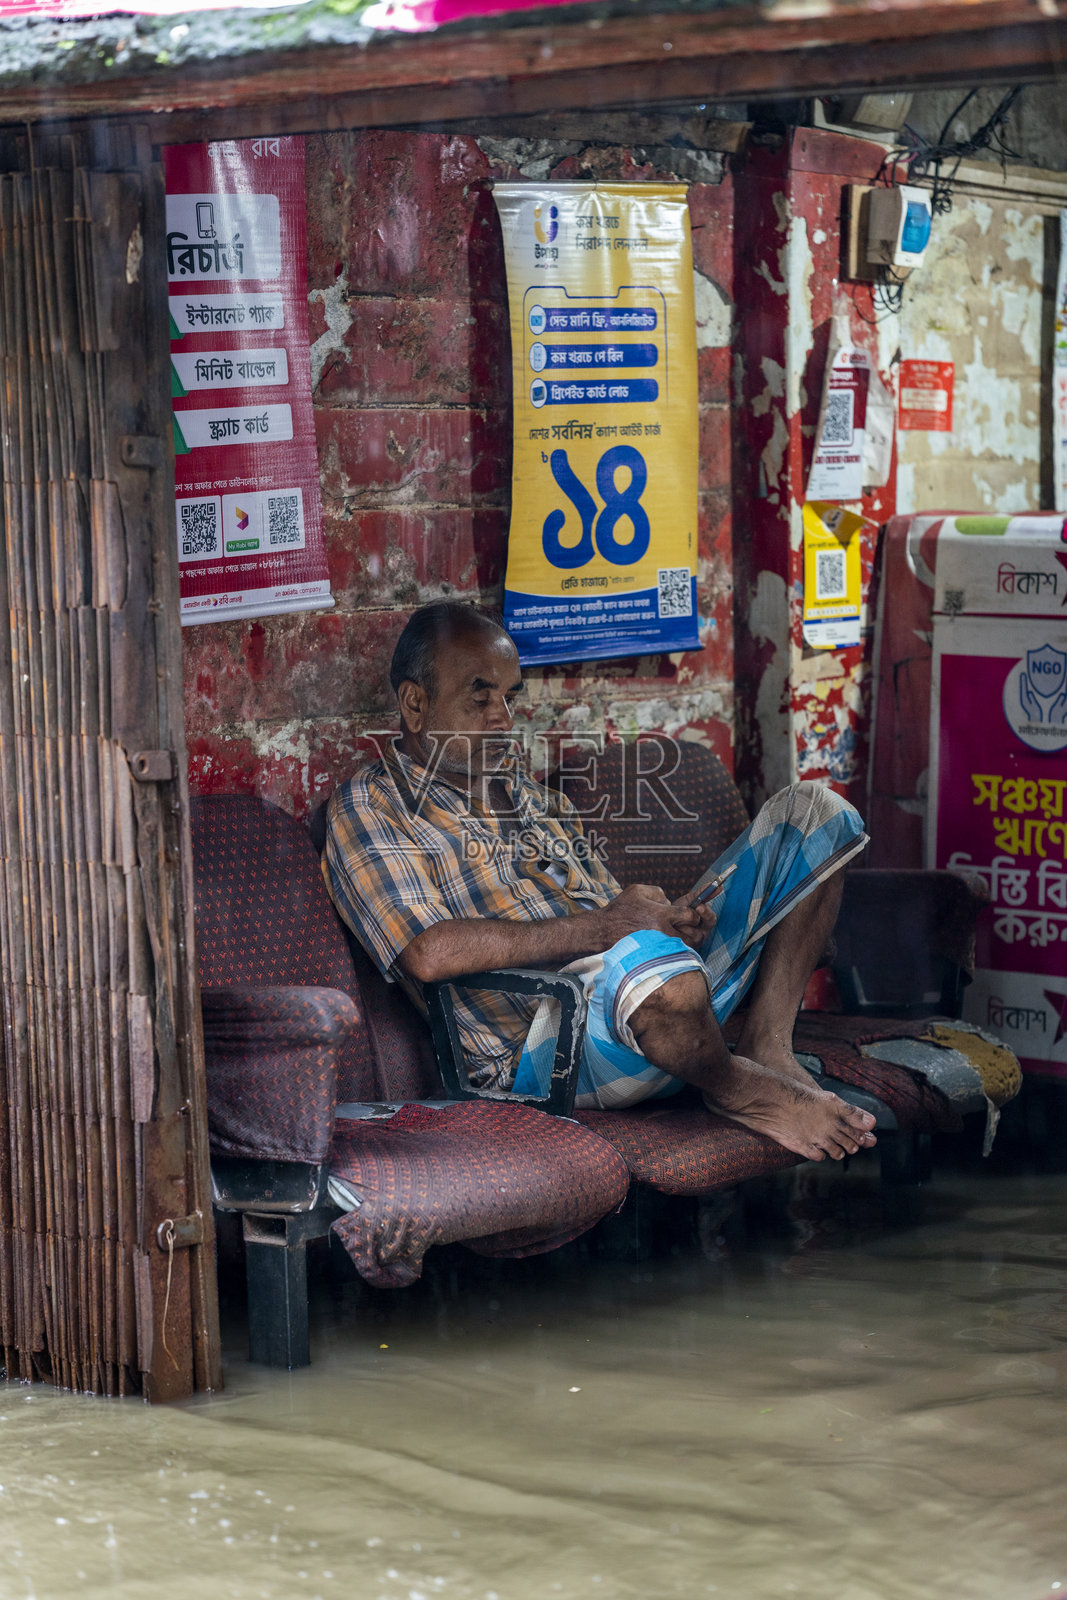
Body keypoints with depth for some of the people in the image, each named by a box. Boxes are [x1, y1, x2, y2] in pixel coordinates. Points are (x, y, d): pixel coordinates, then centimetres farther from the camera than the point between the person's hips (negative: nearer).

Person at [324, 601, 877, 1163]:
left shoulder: (529, 794, 25)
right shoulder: (369, 808, -1)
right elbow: (428, 954, -18)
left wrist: (670, 919, -4)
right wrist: (602, 929, -18)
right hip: (541, 1052, -8)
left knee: (812, 810, 7)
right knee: (646, 956, -44)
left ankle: (767, 1046, -6)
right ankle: (741, 1091, -11)